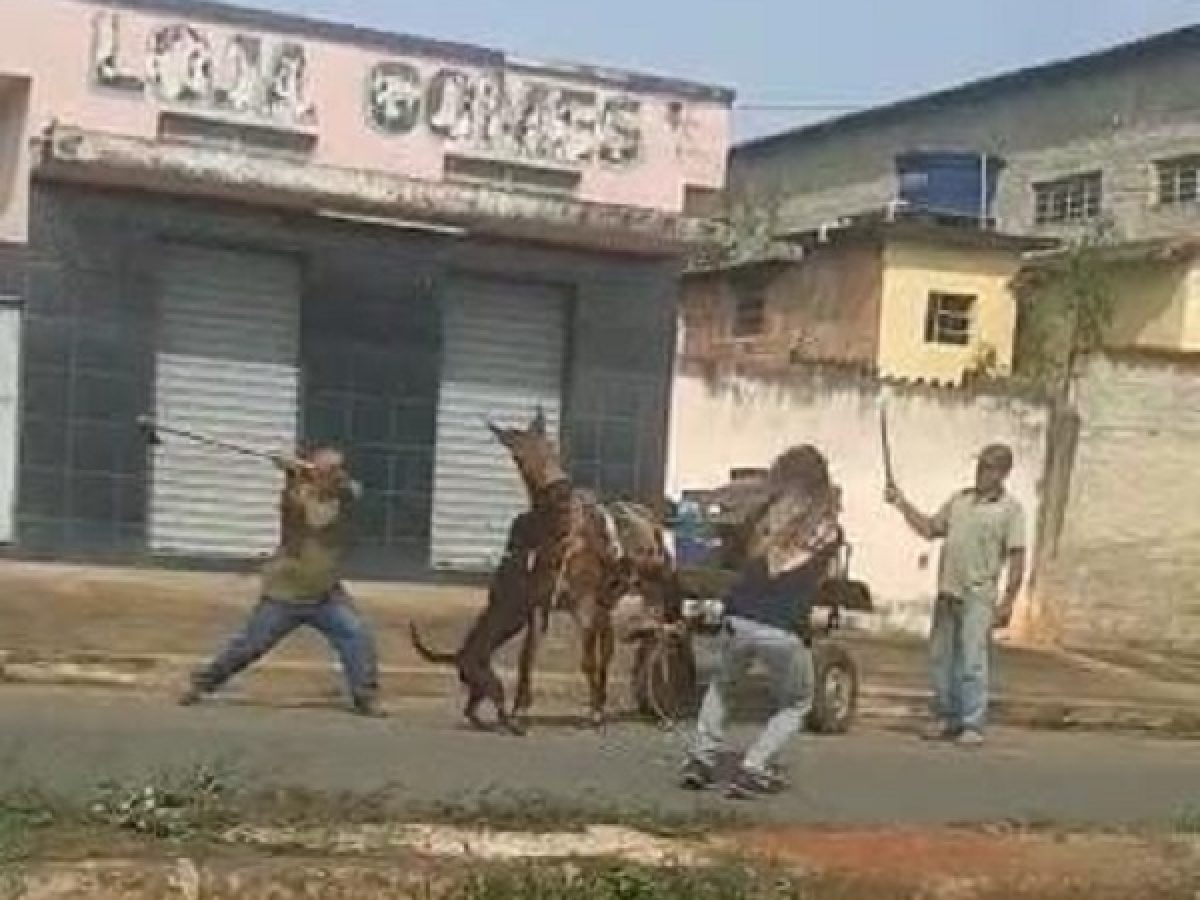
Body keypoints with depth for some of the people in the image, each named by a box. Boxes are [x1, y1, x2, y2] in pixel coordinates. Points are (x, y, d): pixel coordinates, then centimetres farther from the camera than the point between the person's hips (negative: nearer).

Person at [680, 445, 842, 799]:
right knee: (795, 705, 22)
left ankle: (701, 758, 20)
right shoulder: (829, 530, 6)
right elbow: (817, 578, 16)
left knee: (722, 685, 31)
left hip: (739, 619, 3)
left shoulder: (768, 512, 11)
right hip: (785, 630, -3)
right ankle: (752, 770, 6)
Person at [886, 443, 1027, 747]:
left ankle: (973, 725, 0)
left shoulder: (1010, 509, -2)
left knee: (972, 662, -7)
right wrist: (903, 504, 11)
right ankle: (946, 719, 20)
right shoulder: (960, 499, 15)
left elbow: (1017, 560, -6)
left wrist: (1007, 603, -12)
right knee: (940, 659, 9)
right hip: (947, 593, 6)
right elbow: (929, 530, 20)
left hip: (978, 597, -6)